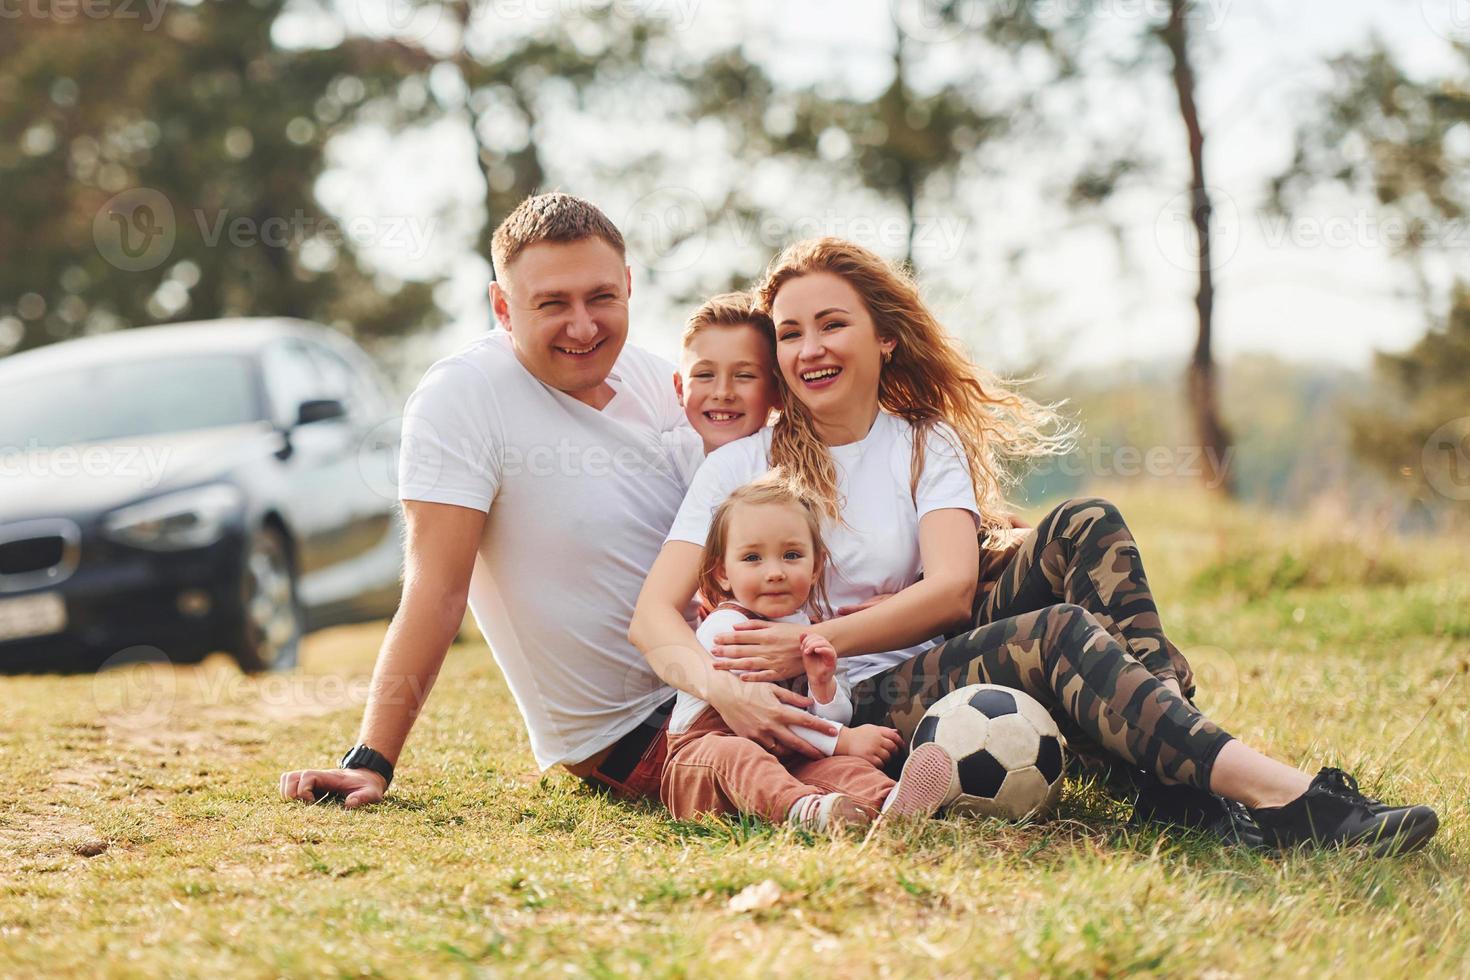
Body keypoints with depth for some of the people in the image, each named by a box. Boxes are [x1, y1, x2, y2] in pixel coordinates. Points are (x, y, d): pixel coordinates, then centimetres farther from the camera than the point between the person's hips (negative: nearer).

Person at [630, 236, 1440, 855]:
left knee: (1082, 528, -18)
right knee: (1058, 634, -31)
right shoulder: (740, 466, 5)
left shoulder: (929, 442, 13)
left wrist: (814, 643, -19)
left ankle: (1184, 780, -34)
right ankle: (1279, 797, -48)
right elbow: (653, 615, -8)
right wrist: (724, 689, -29)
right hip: (841, 717, -4)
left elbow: (950, 589, -5)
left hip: (943, 666, 4)